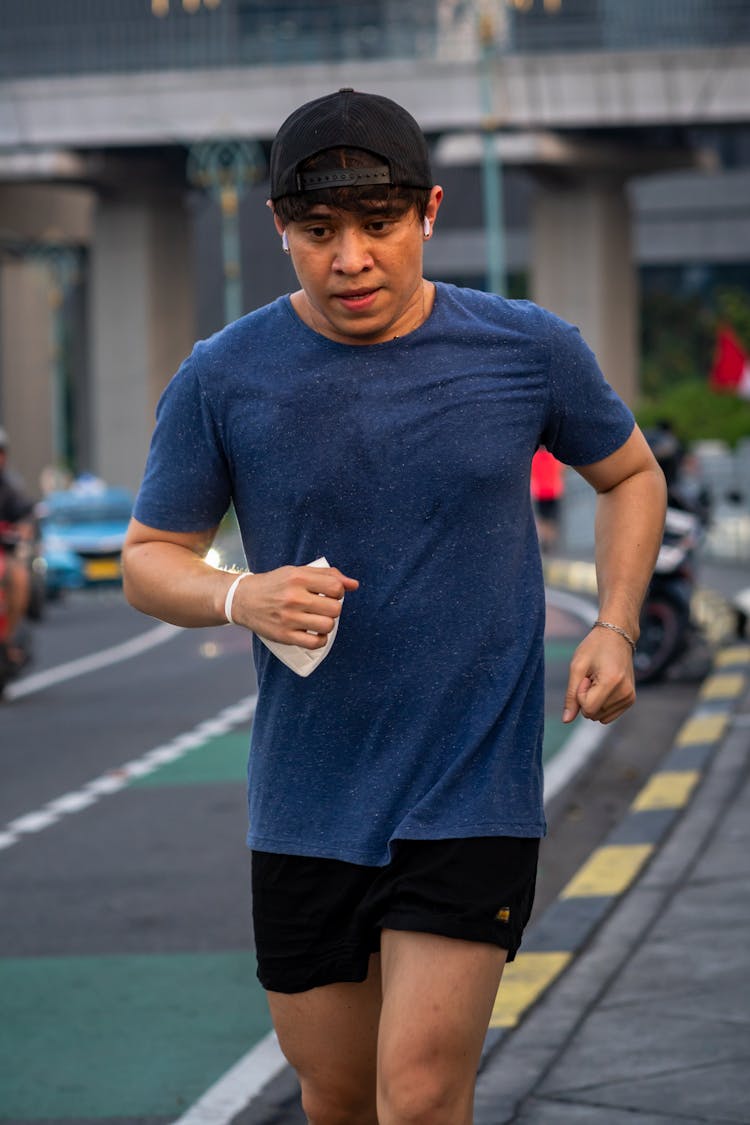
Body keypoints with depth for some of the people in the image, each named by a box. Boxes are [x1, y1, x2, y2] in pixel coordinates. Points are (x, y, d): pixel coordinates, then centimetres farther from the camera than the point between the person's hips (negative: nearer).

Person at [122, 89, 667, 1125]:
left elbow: (630, 475, 15)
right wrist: (240, 597, -17)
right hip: (306, 804, 2)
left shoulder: (529, 350, -3)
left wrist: (615, 628, 0)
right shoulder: (223, 380, -4)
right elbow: (149, 560, 5)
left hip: (475, 793, -2)